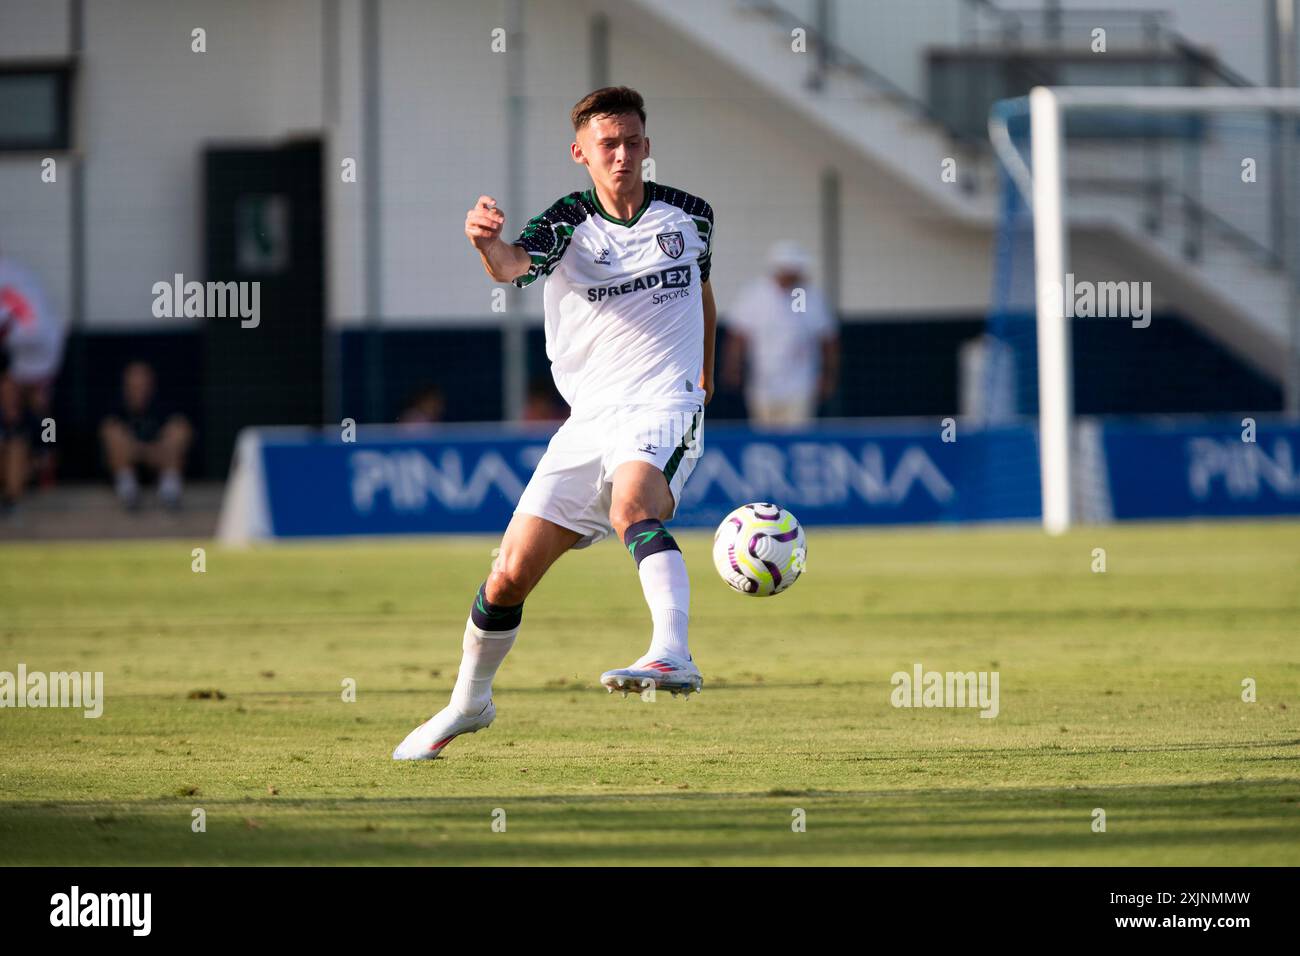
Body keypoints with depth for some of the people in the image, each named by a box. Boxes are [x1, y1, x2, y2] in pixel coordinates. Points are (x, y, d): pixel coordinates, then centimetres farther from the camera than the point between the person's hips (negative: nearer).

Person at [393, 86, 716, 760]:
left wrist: (704, 371, 38)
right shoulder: (567, 223, -2)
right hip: (588, 420, 2)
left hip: (664, 408, -2)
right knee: (510, 576, 1)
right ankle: (468, 701, 26)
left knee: (632, 508, -36)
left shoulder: (689, 215, 6)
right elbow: (512, 266, -26)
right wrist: (488, 244, -49)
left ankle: (672, 655, -53)